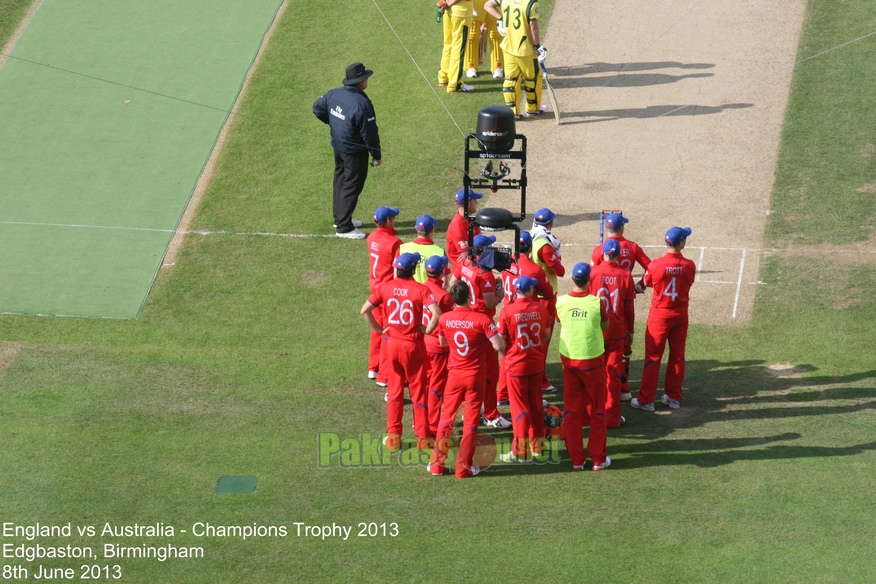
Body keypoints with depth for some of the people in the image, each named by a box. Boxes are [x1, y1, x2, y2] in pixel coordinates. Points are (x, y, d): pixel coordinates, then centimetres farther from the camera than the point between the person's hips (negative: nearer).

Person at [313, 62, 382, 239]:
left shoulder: (334, 94, -5)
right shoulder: (361, 103, -27)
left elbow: (317, 107, 12)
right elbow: (369, 133, -22)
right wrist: (376, 155, -10)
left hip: (338, 147, 8)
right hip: (354, 152, -8)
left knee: (340, 181, 22)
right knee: (352, 187, 1)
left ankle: (340, 217, 36)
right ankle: (344, 227, 4)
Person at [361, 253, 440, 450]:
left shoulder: (385, 287, -4)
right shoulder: (420, 289, -13)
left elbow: (364, 311, -8)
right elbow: (436, 313, -26)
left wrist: (379, 329, 2)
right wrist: (427, 330, -9)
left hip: (392, 343, 2)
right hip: (414, 345, -2)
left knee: (394, 390, 15)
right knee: (418, 390, 9)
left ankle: (393, 436, 15)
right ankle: (423, 437, 14)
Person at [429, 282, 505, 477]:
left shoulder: (444, 319, -7)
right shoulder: (482, 319, -17)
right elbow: (499, 347, -18)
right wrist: (484, 340, 1)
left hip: (454, 374, 2)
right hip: (475, 375, -2)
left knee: (446, 418, 15)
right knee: (470, 421, 7)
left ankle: (437, 463, 16)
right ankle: (464, 467, 9)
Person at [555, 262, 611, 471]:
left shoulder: (561, 302, -10)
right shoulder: (597, 303, -16)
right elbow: (605, 326, 1)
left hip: (569, 360, 2)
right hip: (593, 360, -2)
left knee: (572, 411, 11)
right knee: (597, 411, 11)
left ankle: (576, 459, 13)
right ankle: (598, 459, 15)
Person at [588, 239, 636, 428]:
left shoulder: (592, 272, -10)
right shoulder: (625, 276, -8)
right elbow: (629, 307, -1)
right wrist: (630, 330, 12)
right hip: (617, 333, 0)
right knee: (613, 374, 6)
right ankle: (612, 417, 8)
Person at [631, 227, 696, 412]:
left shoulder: (656, 265, -17)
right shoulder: (689, 266, -12)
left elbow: (647, 283, 2)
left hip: (659, 315, -2)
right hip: (680, 316, 2)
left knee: (653, 357, 4)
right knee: (677, 357, 13)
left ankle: (646, 400, 6)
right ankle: (674, 398, 21)